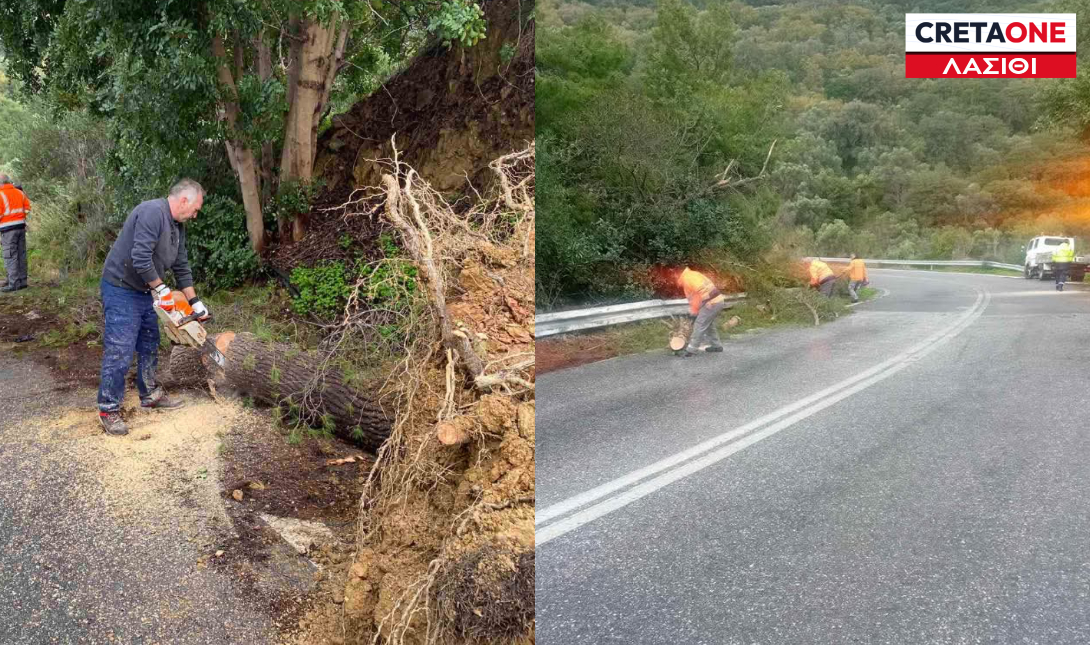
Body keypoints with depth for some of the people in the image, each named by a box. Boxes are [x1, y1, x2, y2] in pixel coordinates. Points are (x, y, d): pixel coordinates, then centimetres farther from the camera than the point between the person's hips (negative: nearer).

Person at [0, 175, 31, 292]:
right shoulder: (19, 192, 9)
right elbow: (27, 207, 12)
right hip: (21, 226, 6)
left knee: (10, 257, -4)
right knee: (21, 255, 10)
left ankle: (14, 283, -6)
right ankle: (22, 281, 13)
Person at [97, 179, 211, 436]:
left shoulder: (177, 226, 9)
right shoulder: (153, 212, -22)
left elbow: (182, 267, 14)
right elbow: (140, 258, -30)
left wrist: (195, 303, 11)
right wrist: (161, 289, -20)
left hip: (144, 292, 10)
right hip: (121, 291, -10)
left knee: (149, 345, 18)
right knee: (120, 352, -7)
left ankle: (150, 395, 31)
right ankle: (108, 410, 2)